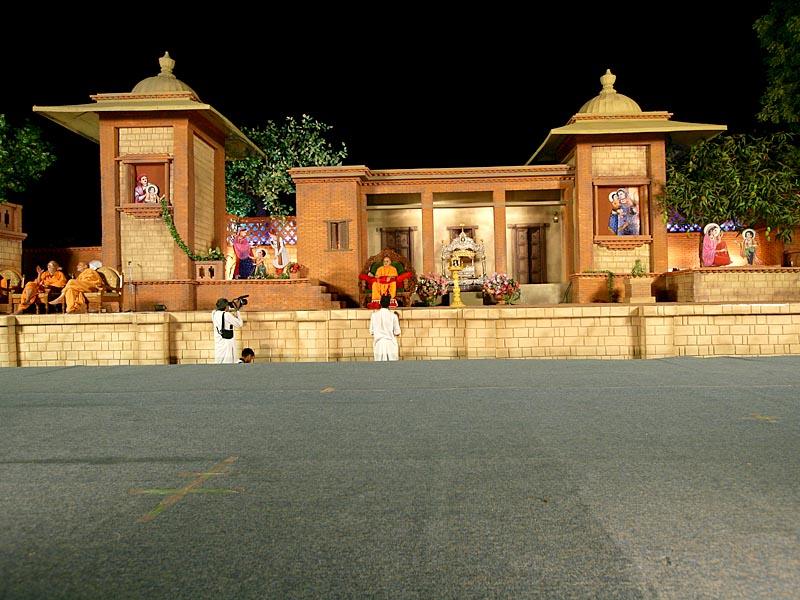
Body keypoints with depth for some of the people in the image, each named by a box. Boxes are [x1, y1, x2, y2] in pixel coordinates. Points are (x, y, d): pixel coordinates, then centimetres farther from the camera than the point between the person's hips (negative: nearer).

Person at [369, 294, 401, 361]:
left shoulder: (374, 315, -1)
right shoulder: (393, 316, -6)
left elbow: (371, 331, 3)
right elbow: (397, 332, -4)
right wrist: (397, 320, 10)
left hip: (378, 344, 2)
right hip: (390, 344, -2)